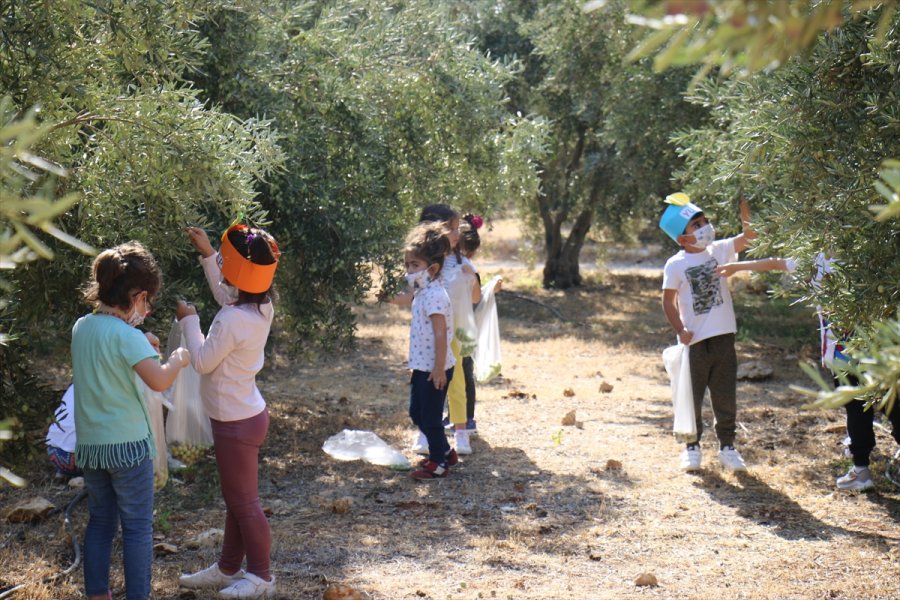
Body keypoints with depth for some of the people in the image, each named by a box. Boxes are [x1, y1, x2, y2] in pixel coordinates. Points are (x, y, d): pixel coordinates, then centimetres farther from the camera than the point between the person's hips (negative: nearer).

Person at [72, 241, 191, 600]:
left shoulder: (81, 327, 4)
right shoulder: (126, 335, -18)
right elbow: (159, 381, -29)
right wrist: (177, 359, -11)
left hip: (89, 444, 7)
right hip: (127, 443, -7)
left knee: (100, 522, 17)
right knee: (137, 526, 4)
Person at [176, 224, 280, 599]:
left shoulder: (232, 321, -30)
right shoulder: (262, 307, -3)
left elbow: (202, 361, -18)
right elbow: (226, 297, 20)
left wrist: (188, 321, -6)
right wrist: (206, 254, 18)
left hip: (236, 423, -9)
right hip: (244, 414, 9)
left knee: (244, 502, 5)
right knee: (236, 498, 21)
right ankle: (228, 568, 35)